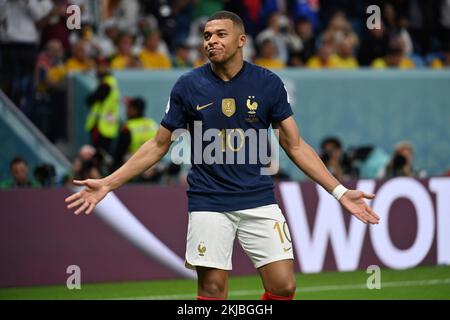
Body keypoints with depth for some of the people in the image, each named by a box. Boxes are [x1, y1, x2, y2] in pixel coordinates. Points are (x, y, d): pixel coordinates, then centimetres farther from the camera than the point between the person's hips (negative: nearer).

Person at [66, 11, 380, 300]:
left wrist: (339, 191, 0)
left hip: (259, 201, 1)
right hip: (209, 203, -1)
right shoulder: (188, 86, -1)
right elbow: (159, 145, 8)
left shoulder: (268, 84, 0)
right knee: (212, 289, -5)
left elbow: (295, 145, 6)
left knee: (283, 286, -7)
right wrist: (108, 184, 2)